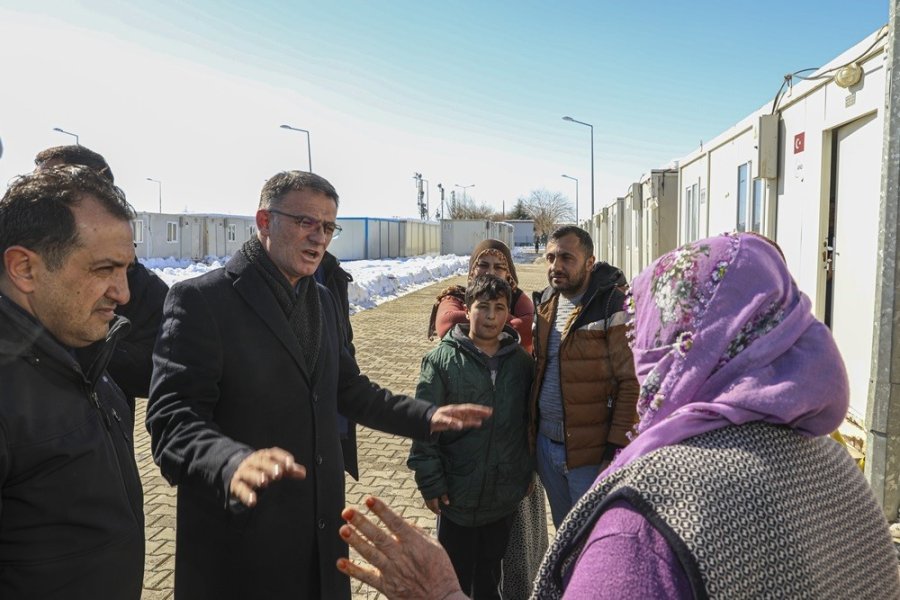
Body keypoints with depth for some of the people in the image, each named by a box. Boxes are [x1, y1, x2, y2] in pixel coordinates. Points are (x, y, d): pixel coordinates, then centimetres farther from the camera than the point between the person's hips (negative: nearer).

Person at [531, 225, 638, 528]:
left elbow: (632, 382, -18)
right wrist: (531, 429, 15)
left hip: (591, 451, -7)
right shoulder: (544, 304, 8)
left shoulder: (612, 307, -15)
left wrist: (618, 444, -19)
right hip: (546, 443, 7)